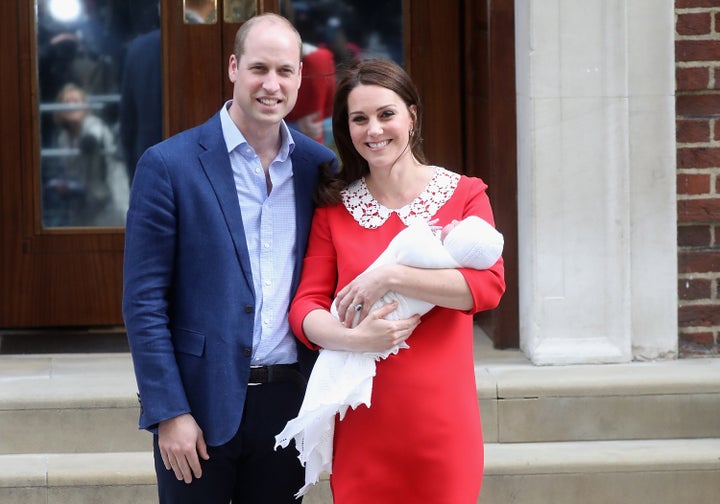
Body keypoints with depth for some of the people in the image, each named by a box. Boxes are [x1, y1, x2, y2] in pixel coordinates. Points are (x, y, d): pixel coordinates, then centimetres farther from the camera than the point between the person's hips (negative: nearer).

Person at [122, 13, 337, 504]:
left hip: (289, 403, 3)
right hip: (200, 407, -3)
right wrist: (169, 413, -11)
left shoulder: (319, 165, 5)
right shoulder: (169, 165, -6)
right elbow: (143, 301, -7)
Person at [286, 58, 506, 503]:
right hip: (364, 421, 1)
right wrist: (355, 338, -20)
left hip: (441, 418, -1)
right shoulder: (334, 208, 6)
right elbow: (305, 308, 0)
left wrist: (391, 277, -19)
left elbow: (489, 285, -12)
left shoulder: (464, 195, 2)